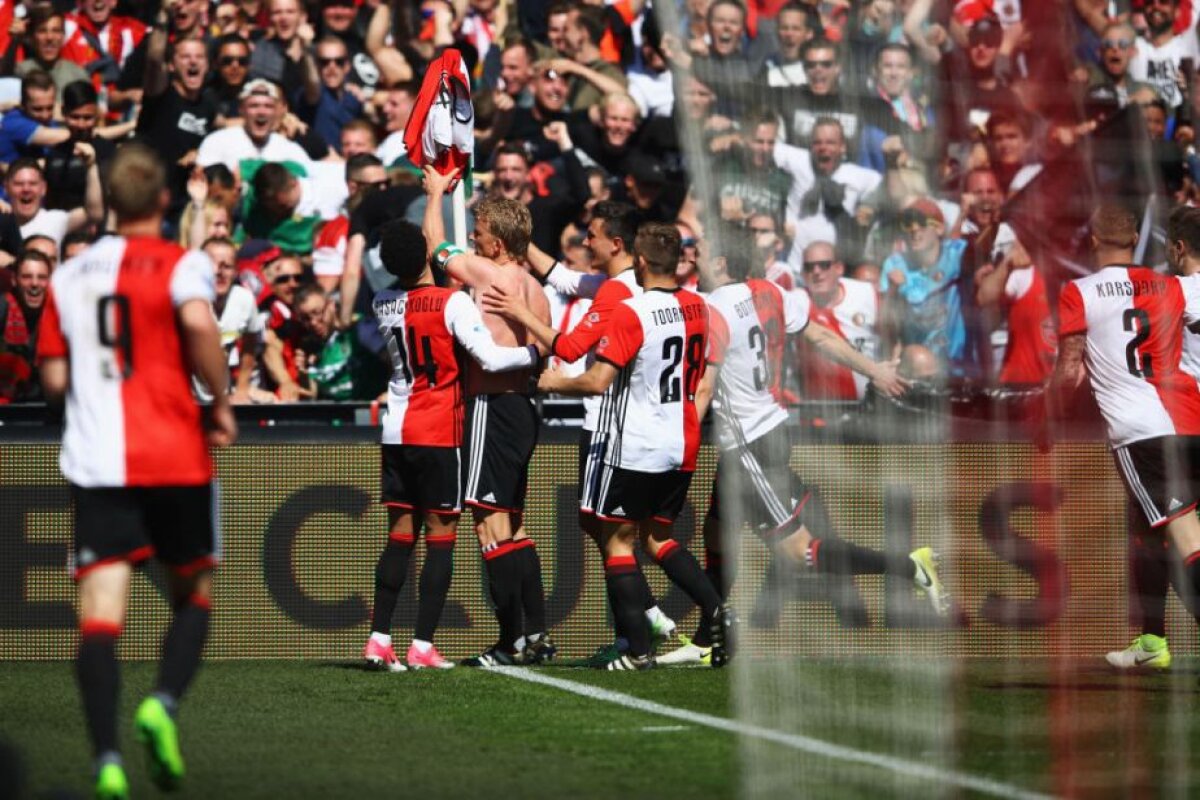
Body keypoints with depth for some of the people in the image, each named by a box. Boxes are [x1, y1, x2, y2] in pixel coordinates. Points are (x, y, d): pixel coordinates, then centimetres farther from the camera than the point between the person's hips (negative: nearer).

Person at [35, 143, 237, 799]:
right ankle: (164, 702, -11)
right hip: (175, 456, -2)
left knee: (100, 614, -5)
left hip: (95, 465, 2)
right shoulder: (179, 263, 1)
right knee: (193, 596, 16)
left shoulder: (69, 275, 12)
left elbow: (54, 379, 11)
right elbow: (198, 324, -21)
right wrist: (220, 402, -8)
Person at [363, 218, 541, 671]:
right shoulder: (452, 302, -12)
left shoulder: (383, 306, 4)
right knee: (440, 536, -1)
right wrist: (535, 353, -1)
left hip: (396, 433, 5)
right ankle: (422, 646, -6)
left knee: (400, 536, 9)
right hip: (439, 434, -5)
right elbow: (489, 358, -18)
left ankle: (379, 639, 2)